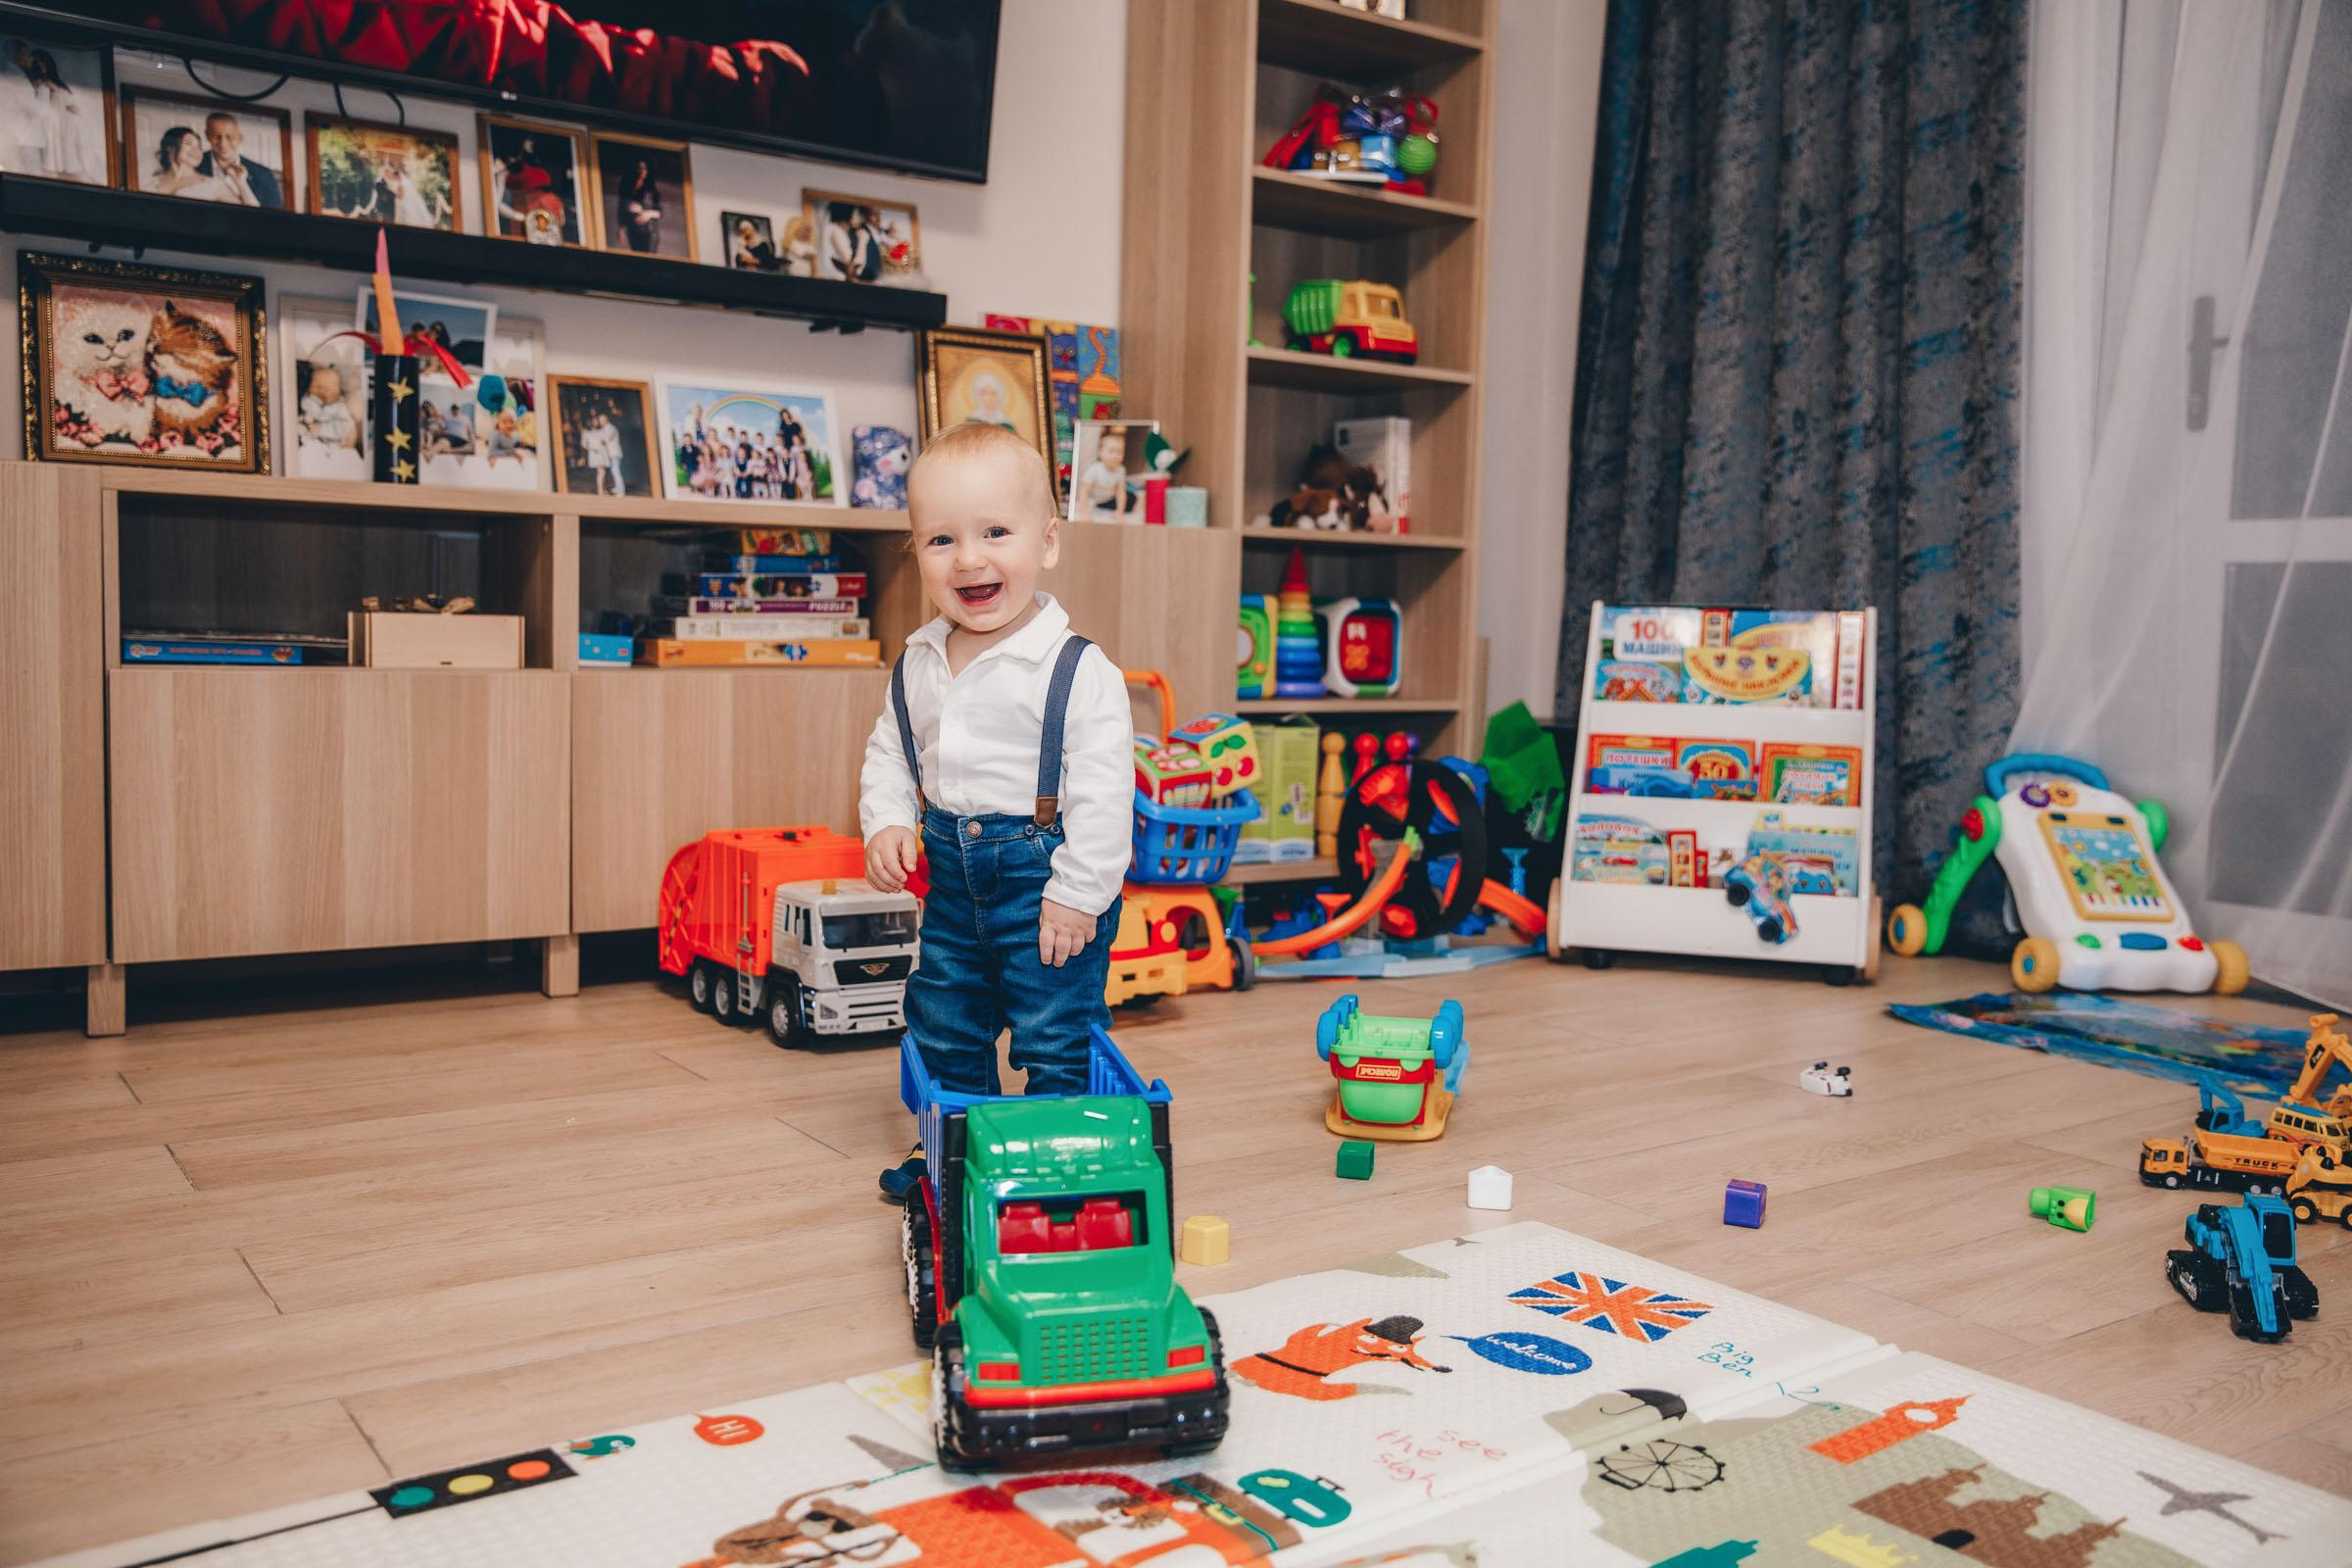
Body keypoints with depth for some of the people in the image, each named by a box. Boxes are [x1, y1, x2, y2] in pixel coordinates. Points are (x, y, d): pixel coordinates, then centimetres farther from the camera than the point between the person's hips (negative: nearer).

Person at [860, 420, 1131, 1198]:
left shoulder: (1078, 669, -18)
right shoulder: (917, 664, 2)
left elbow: (1102, 788, -19)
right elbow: (889, 753, 15)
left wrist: (1078, 892, -20)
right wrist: (888, 822, -3)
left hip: (1046, 875, -7)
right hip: (953, 875, 7)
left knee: (1055, 1035, 2)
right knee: (941, 1029, 20)